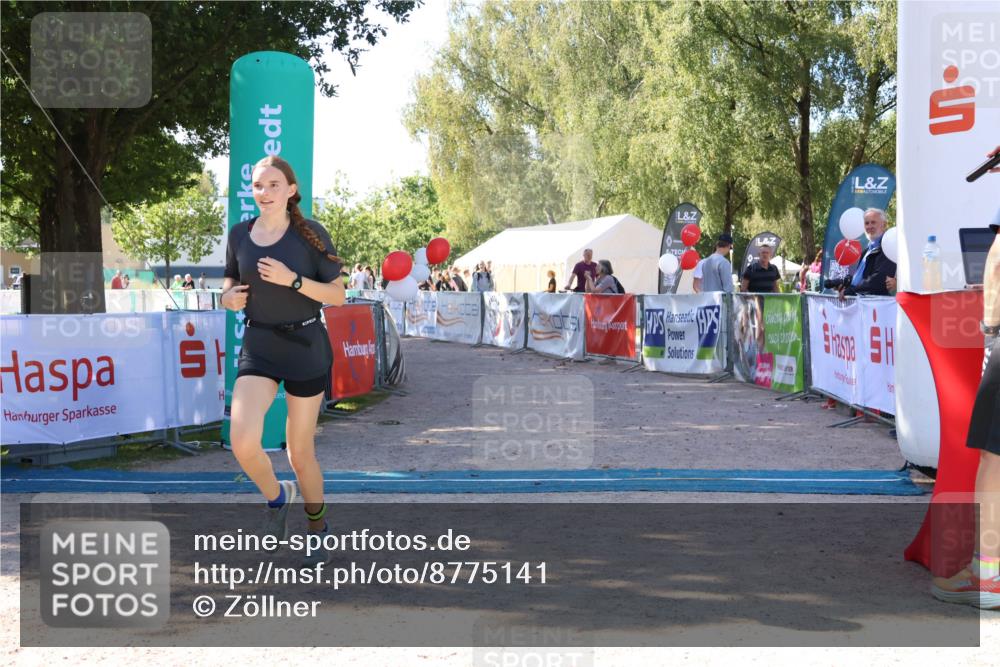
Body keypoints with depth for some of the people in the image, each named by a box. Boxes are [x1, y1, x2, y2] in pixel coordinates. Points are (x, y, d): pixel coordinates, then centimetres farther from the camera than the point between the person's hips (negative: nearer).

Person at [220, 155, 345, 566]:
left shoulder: (310, 234, -7)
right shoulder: (240, 234, 2)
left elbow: (338, 295, -7)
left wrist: (292, 280, -22)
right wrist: (229, 294, -5)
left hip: (305, 349, -2)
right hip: (258, 349, 2)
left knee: (300, 453, 7)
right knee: (243, 441, -20)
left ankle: (317, 526, 33)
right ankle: (277, 496, 12)